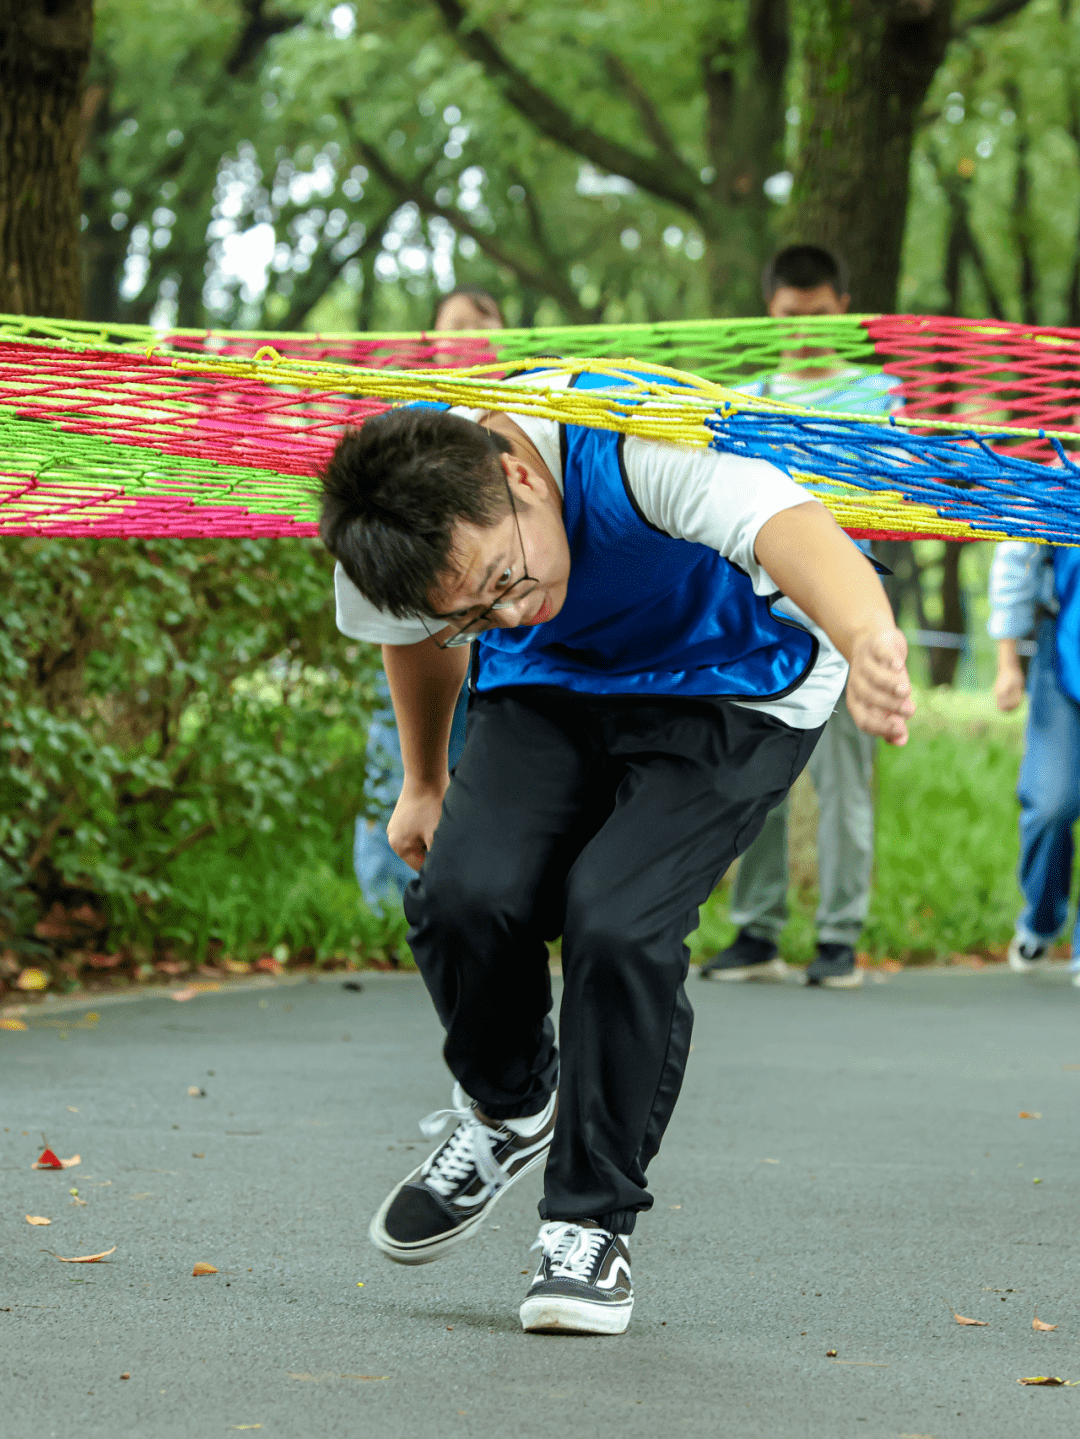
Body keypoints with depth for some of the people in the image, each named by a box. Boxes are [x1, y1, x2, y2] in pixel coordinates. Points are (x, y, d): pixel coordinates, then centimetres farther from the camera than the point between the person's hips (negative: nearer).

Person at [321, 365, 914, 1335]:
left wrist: (866, 640, -81)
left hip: (735, 690, -4)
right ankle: (505, 1113, 11)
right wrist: (424, 783, 19)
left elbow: (791, 524, -61)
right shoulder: (400, 540, -23)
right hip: (548, 687, 4)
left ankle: (593, 1221, -3)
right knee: (466, 892, -22)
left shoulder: (638, 444, -40)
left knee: (617, 920, -25)